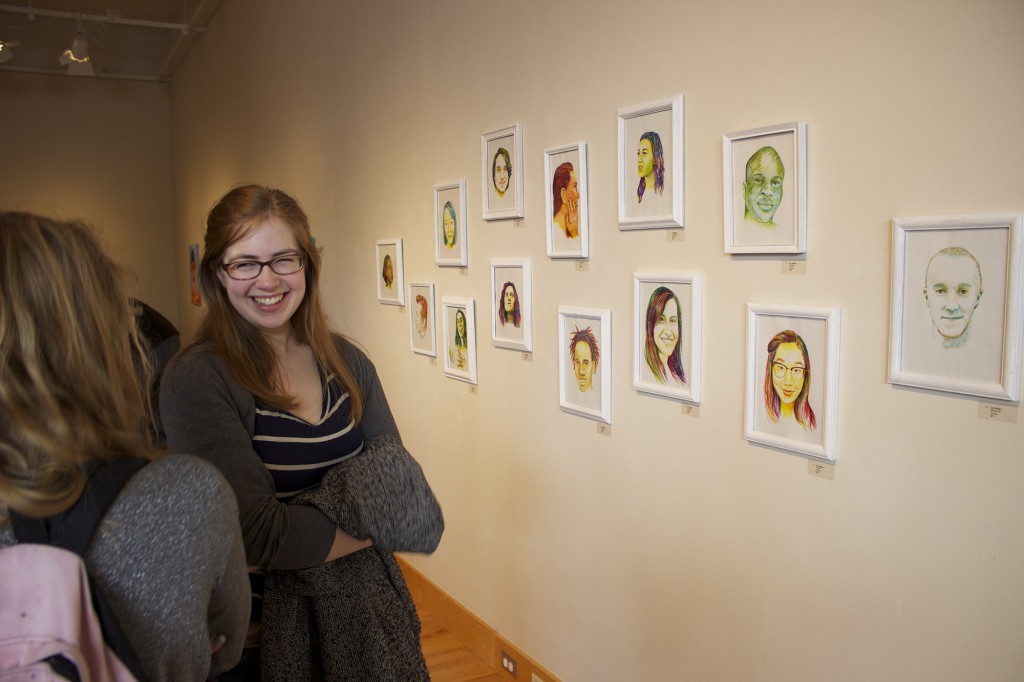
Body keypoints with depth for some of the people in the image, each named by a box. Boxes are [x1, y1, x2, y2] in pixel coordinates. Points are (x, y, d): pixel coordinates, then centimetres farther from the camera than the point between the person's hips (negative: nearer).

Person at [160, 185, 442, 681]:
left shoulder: (347, 362, -3)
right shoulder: (196, 378, -18)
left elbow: (399, 481, -4)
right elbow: (257, 533, -24)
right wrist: (371, 525, -13)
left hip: (367, 604, 5)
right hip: (268, 618, -4)